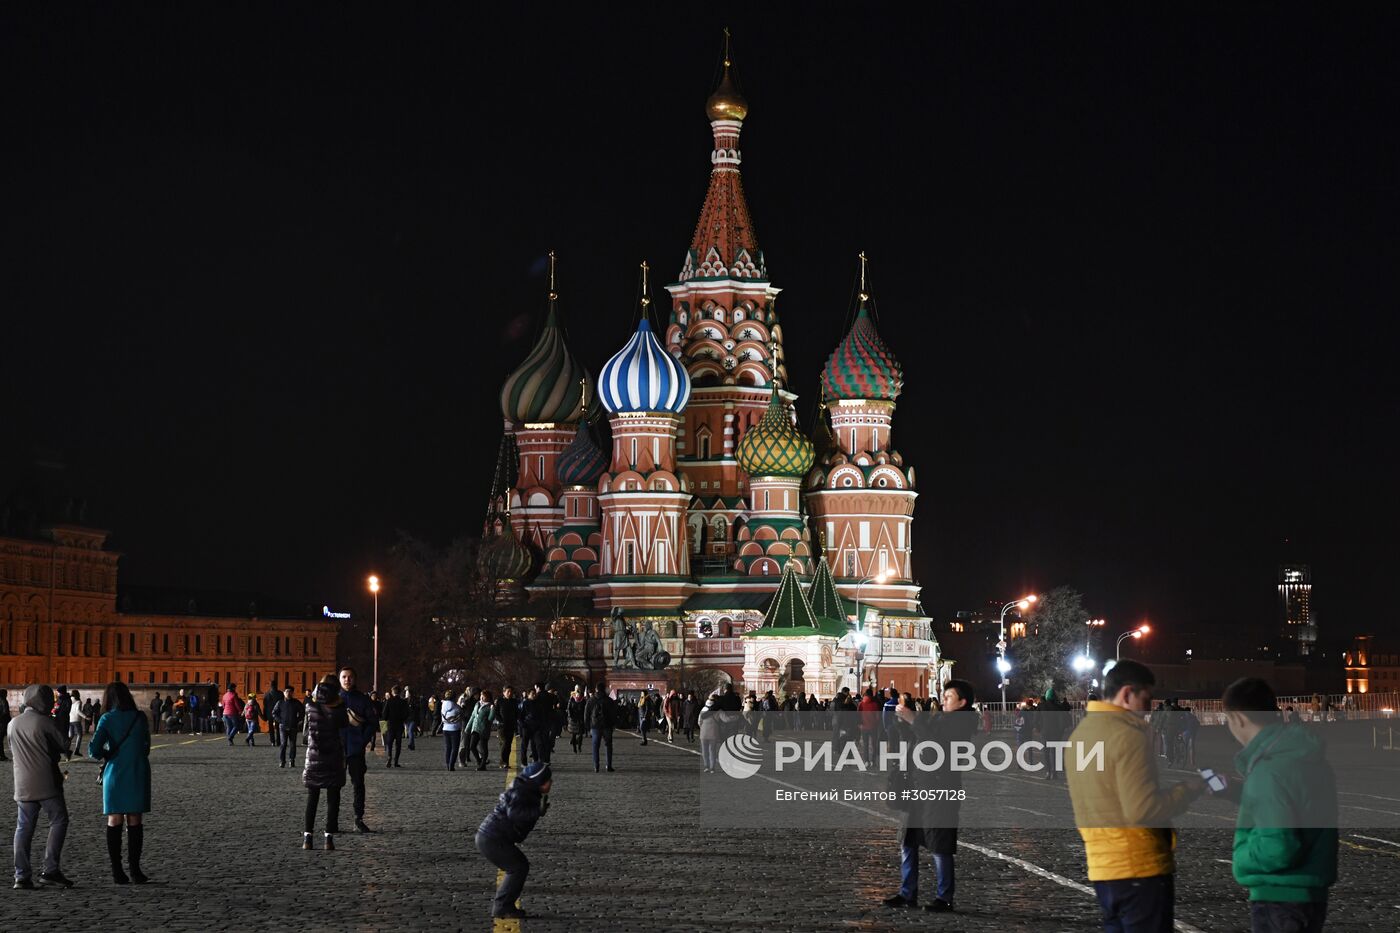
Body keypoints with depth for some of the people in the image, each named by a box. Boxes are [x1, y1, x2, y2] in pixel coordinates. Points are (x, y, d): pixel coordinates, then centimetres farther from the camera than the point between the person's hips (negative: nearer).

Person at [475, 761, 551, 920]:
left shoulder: (528, 792, 13)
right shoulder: (520, 793, -19)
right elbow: (514, 813, -34)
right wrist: (538, 811, -37)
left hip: (489, 837, 10)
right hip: (491, 839, -10)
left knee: (520, 866, 15)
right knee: (518, 868, -10)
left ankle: (500, 906, 20)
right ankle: (502, 908, -7)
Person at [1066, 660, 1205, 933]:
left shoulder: (1081, 732, 12)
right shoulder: (1129, 735, -16)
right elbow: (1144, 809, -23)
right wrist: (1193, 786, -12)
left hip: (1102, 866, 8)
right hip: (1140, 869, -8)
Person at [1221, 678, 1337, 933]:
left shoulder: (1269, 769, -22)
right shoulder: (1308, 754, 7)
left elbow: (1278, 848, -27)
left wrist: (1240, 858, -9)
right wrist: (1237, 792, 17)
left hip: (1281, 898, -9)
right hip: (1311, 892, 9)